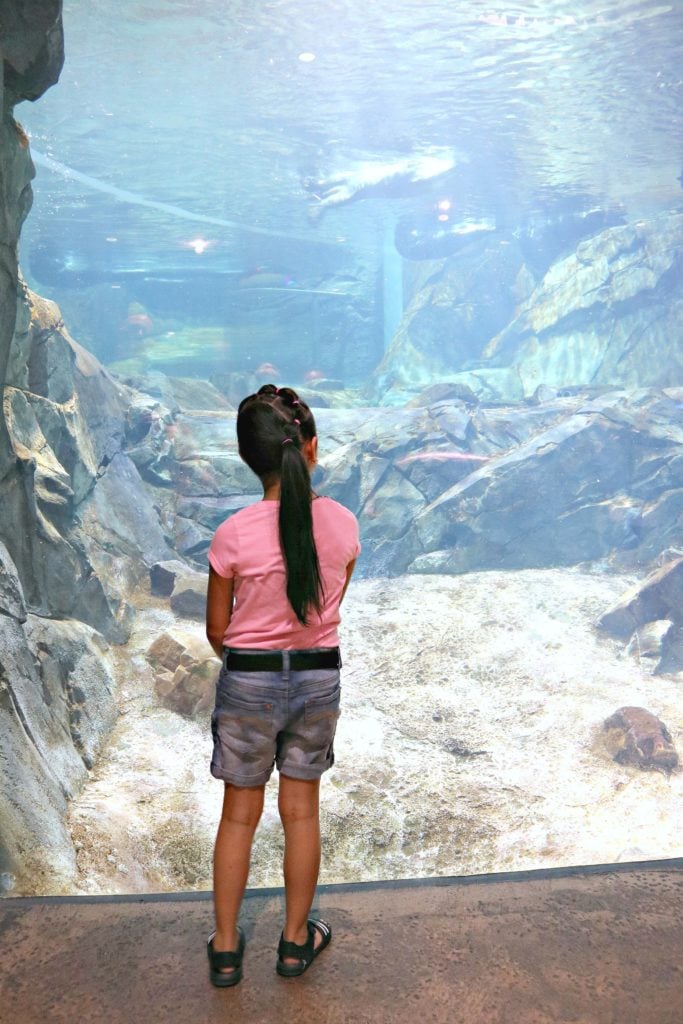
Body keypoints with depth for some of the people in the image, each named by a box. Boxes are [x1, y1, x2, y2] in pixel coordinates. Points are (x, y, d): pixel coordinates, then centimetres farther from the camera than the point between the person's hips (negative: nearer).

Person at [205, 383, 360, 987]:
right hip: (319, 677, 2)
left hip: (249, 682, -2)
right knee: (302, 812, 17)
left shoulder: (234, 535, -18)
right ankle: (296, 942, 33)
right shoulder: (343, 524, -10)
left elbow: (217, 631, -6)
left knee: (240, 816, 15)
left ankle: (226, 949, 30)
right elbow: (329, 605, 4)